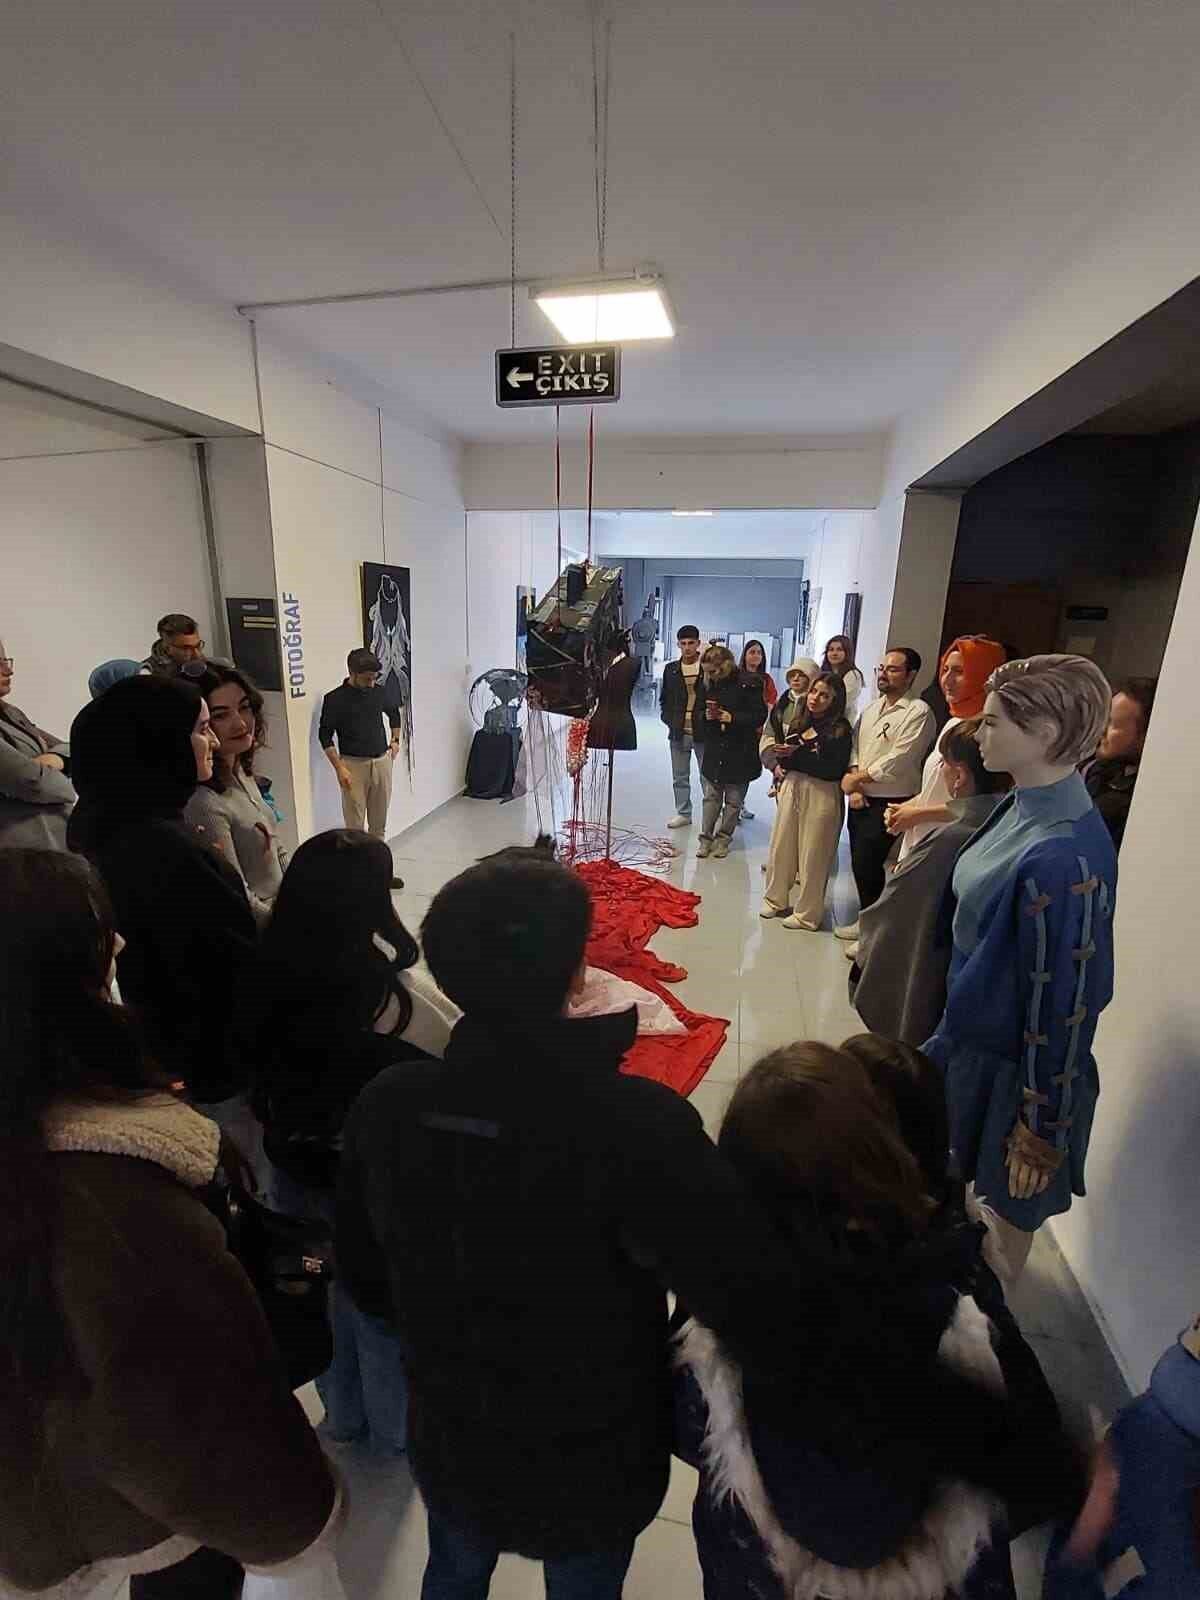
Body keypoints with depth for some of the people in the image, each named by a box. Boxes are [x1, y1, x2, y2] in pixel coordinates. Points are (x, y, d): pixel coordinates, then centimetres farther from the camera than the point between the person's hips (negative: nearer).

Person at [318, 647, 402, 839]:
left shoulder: (378, 691, 3)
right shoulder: (335, 699, -9)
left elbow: (394, 713, 24)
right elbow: (325, 736, -6)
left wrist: (395, 740, 16)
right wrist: (339, 768, -12)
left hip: (382, 762, 4)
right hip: (354, 765, -4)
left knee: (379, 823, 13)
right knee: (355, 825, -2)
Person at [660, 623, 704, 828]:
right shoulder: (671, 669, 7)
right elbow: (664, 700, 14)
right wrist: (670, 721, 1)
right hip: (679, 732, 4)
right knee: (680, 777, 11)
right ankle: (683, 813, 23)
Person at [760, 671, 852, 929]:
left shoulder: (840, 729, -8)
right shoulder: (799, 724, 9)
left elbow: (833, 770, -17)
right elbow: (784, 751, 18)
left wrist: (796, 755, -17)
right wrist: (780, 764, -5)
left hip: (822, 795, -6)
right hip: (791, 789, 6)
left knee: (812, 855, 3)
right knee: (781, 846, 12)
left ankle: (807, 913, 17)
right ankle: (775, 899, 29)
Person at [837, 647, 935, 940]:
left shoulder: (918, 712, -11)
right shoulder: (872, 708, 13)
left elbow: (898, 760, -18)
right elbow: (855, 746, 9)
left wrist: (856, 778, -11)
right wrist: (854, 785, -6)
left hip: (889, 804, -7)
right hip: (861, 799, 7)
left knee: (867, 862, -4)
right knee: (860, 861, 12)